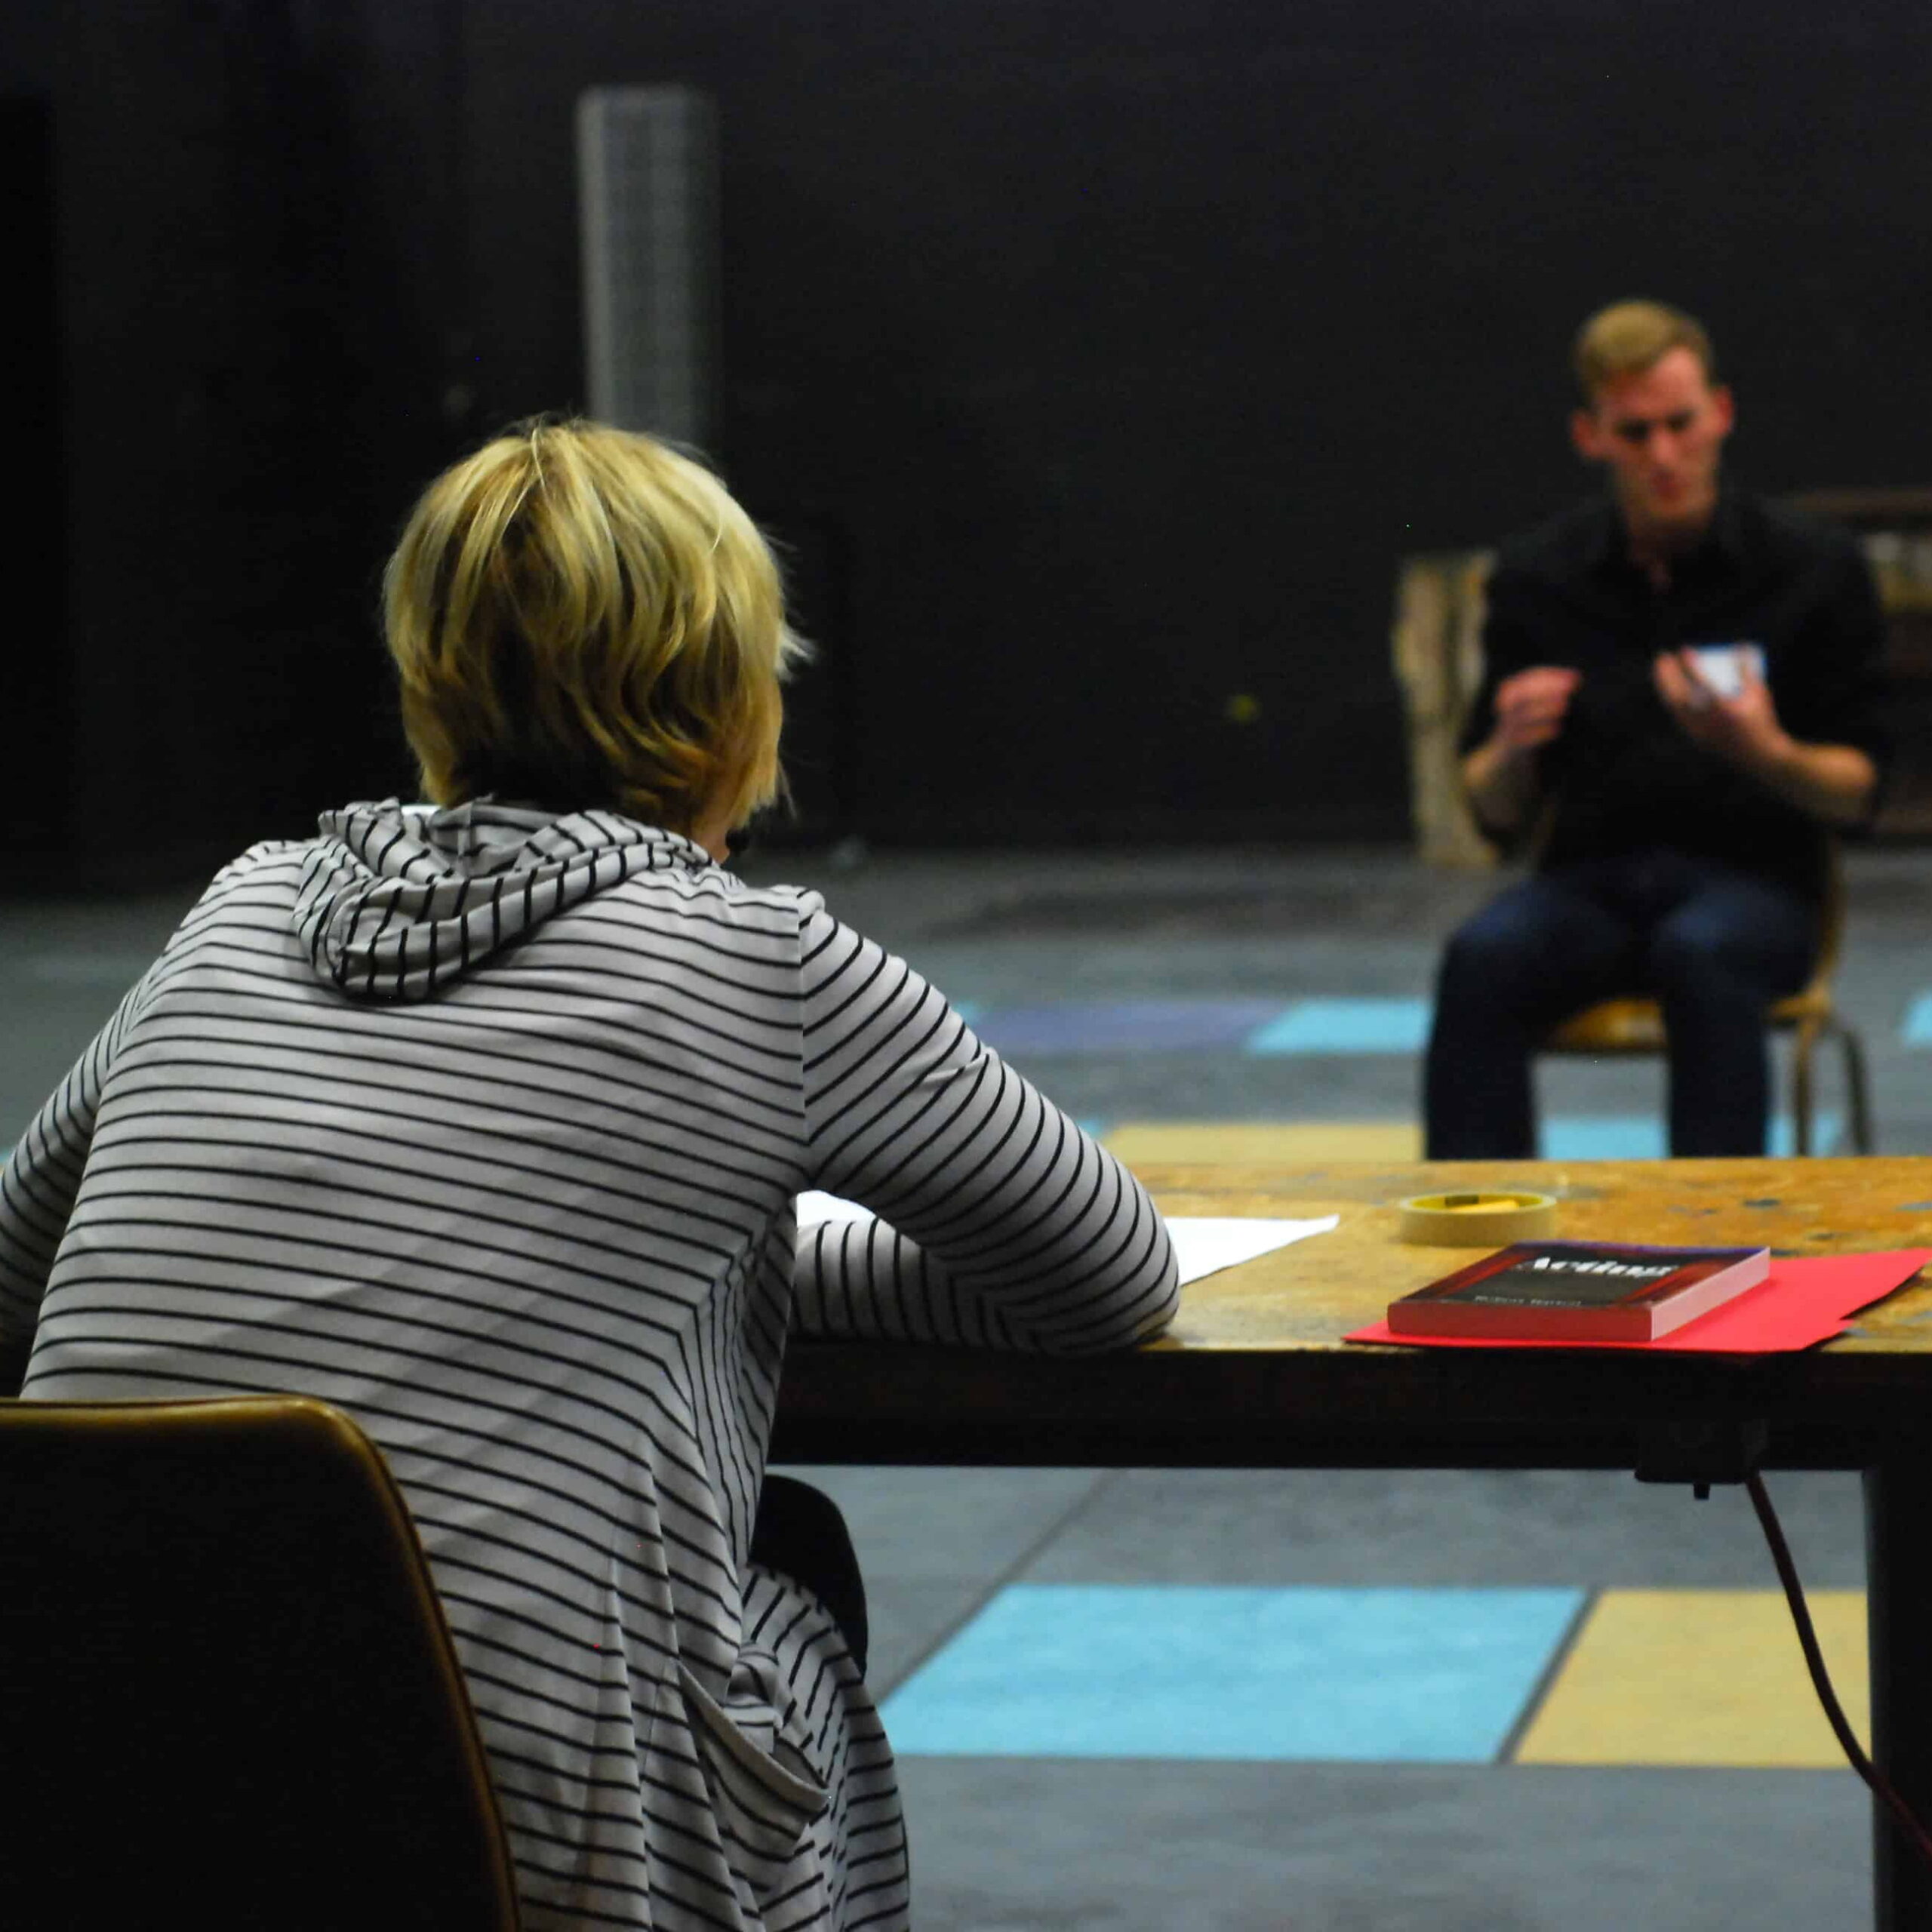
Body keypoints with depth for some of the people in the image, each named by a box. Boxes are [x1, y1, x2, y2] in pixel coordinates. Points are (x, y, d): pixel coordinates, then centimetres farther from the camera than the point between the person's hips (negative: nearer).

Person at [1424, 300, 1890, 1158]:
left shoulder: (1816, 568, 1)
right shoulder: (1536, 577, 7)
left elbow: (1856, 793, 2)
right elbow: (1498, 814, 9)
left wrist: (1765, 754, -20)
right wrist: (1513, 749, -14)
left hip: (1754, 874, -2)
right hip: (1589, 879, 2)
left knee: (1702, 954, -37)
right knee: (1482, 957, -31)